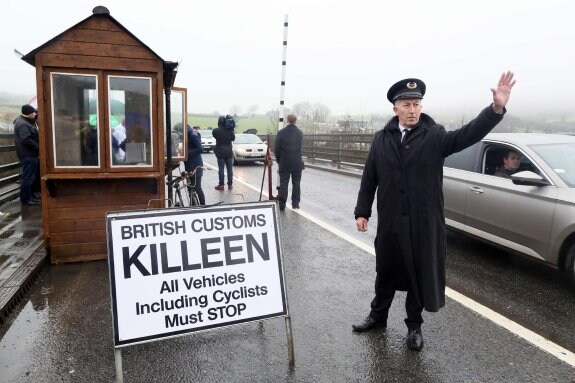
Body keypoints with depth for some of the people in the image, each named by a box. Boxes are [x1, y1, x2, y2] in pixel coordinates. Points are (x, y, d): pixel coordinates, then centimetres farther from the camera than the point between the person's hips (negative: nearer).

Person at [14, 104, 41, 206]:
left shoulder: (26, 120, 10)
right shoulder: (22, 124, -20)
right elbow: (26, 140, -28)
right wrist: (38, 147, -17)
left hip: (30, 153, 11)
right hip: (28, 154, -11)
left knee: (33, 176, 18)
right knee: (28, 177, -5)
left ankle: (31, 195, 29)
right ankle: (26, 199, 2)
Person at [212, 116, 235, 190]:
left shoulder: (215, 131, -10)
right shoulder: (230, 130, -6)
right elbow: (233, 138, 7)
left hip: (220, 153, -2)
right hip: (229, 152, 2)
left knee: (221, 169, 2)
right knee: (230, 169, 7)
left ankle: (221, 185, 5)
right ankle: (230, 184, 10)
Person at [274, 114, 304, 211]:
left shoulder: (281, 133, -7)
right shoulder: (300, 133, 1)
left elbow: (276, 149, -5)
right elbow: (300, 147, 9)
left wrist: (278, 160, 8)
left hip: (284, 163, -1)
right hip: (297, 163, 2)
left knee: (283, 183, 3)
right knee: (296, 183, 9)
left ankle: (282, 204, 2)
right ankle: (295, 203, 12)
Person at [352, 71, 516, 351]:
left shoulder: (434, 136, -4)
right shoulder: (381, 139, 2)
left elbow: (468, 134, -20)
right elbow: (369, 178, 4)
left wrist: (496, 108, -35)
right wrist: (362, 211, 2)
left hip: (423, 223, -1)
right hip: (389, 222, 2)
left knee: (420, 275, 12)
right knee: (385, 272, 17)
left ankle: (414, 326, 33)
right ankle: (378, 316, 39)